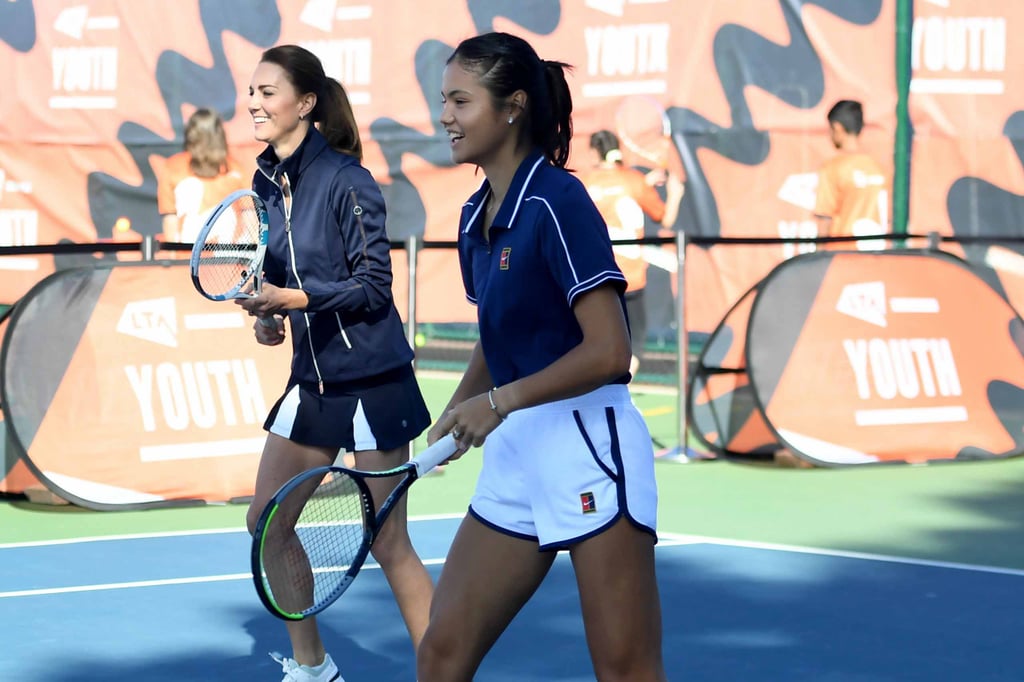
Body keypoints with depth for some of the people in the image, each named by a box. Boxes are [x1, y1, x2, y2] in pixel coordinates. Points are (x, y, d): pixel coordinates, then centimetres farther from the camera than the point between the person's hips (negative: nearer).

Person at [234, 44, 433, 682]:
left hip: (371, 381, -8)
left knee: (388, 543, -4)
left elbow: (374, 286, -17)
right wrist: (268, 314, 0)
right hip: (311, 379, 8)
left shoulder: (345, 180, -16)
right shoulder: (268, 181, 6)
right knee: (266, 520, 12)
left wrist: (294, 299, -25)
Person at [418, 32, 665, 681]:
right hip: (513, 454, 8)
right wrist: (454, 419, 7)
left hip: (588, 443, -8)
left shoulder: (556, 201, -13)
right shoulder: (476, 217, 12)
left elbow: (609, 350, -19)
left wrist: (500, 402, -15)